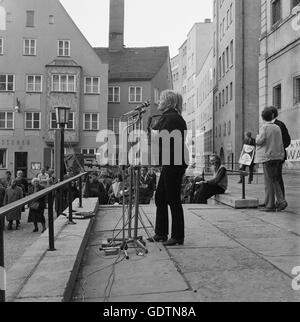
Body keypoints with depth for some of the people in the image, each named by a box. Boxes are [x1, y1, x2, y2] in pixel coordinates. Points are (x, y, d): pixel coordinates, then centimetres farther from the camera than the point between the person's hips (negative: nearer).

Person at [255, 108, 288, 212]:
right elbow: (281, 143, 13)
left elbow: (260, 141, -16)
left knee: (269, 181, -2)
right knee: (275, 180, 15)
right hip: (277, 156, 6)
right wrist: (281, 155, 19)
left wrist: (257, 137, 5)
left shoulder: (265, 127, -9)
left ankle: (270, 205, 1)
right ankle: (281, 201, 6)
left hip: (268, 156, -6)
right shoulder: (277, 127, 10)